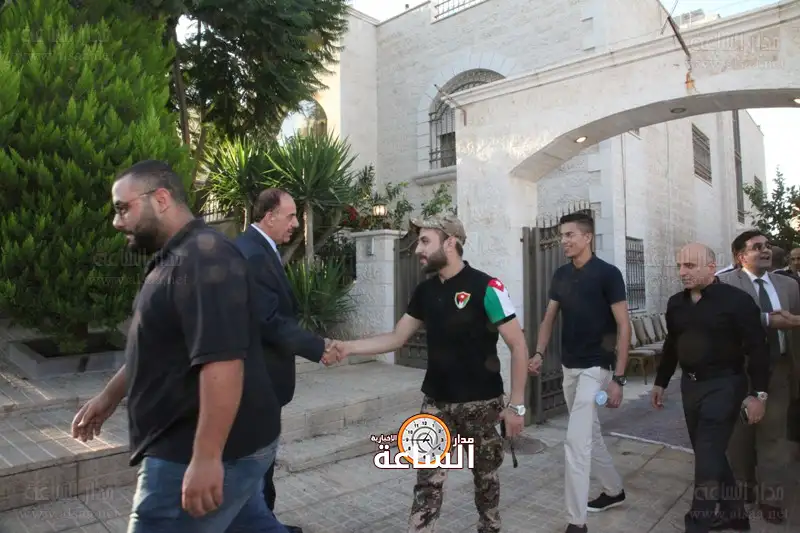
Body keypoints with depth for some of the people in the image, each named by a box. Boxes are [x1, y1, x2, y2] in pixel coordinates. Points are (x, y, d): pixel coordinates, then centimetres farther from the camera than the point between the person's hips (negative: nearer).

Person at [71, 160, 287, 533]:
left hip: (205, 451, -10)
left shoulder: (204, 259, -22)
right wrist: (110, 396, 27)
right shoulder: (175, 259, 12)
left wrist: (206, 458, -29)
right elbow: (157, 348, 23)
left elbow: (221, 361, -30)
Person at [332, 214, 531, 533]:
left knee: (485, 475, 17)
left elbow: (518, 346, -12)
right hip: (436, 402, 4)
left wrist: (516, 404, -13)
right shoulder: (425, 291, 2)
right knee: (428, 480, 6)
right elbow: (396, 338, 7)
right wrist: (347, 347, -4)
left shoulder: (486, 288, -16)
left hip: (481, 403, -4)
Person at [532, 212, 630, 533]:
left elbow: (623, 327, -12)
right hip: (569, 367, 7)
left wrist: (618, 378, -16)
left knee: (576, 441, -10)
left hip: (595, 368, -7)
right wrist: (539, 353, -7)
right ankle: (614, 491, 41)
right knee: (590, 435, 20)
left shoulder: (607, 274, -12)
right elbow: (548, 319, 10)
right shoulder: (560, 276, 6)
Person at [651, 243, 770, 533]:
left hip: (723, 385, -7)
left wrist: (757, 393, -17)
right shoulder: (676, 303, 6)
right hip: (690, 384, 7)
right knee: (709, 453, 16)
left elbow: (757, 348, -13)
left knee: (707, 459, -5)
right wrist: (661, 382, 18)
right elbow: (671, 345, 15)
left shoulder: (736, 300, -12)